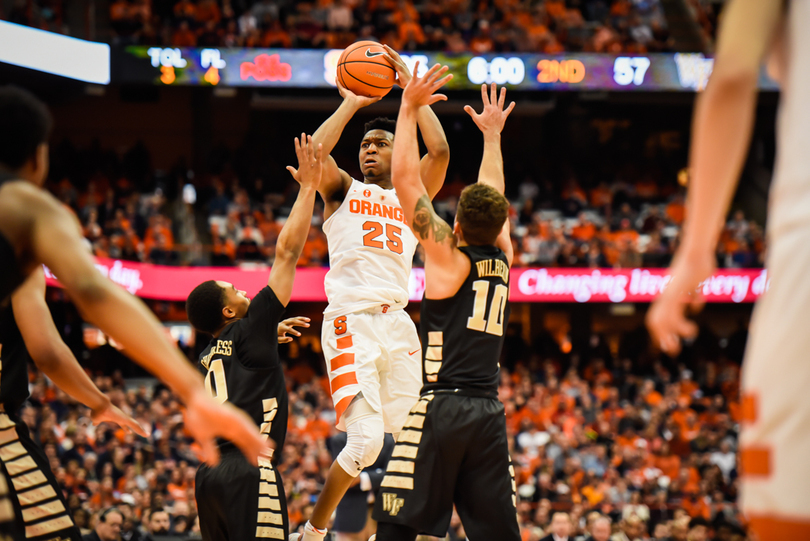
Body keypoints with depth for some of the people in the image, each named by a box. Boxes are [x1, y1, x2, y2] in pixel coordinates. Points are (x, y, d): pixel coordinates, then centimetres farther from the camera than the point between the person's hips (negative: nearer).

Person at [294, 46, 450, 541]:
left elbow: (439, 151, 3)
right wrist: (351, 104, 5)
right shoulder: (342, 191, 15)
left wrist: (412, 89, 8)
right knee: (366, 439, -17)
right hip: (351, 322, -4)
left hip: (399, 326, 5)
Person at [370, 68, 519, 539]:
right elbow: (494, 199, 30)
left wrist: (410, 108, 5)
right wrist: (492, 134, 42)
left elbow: (405, 175, -2)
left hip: (442, 406, -5)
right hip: (489, 412, 5)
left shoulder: (447, 256, -2)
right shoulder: (503, 258, 11)